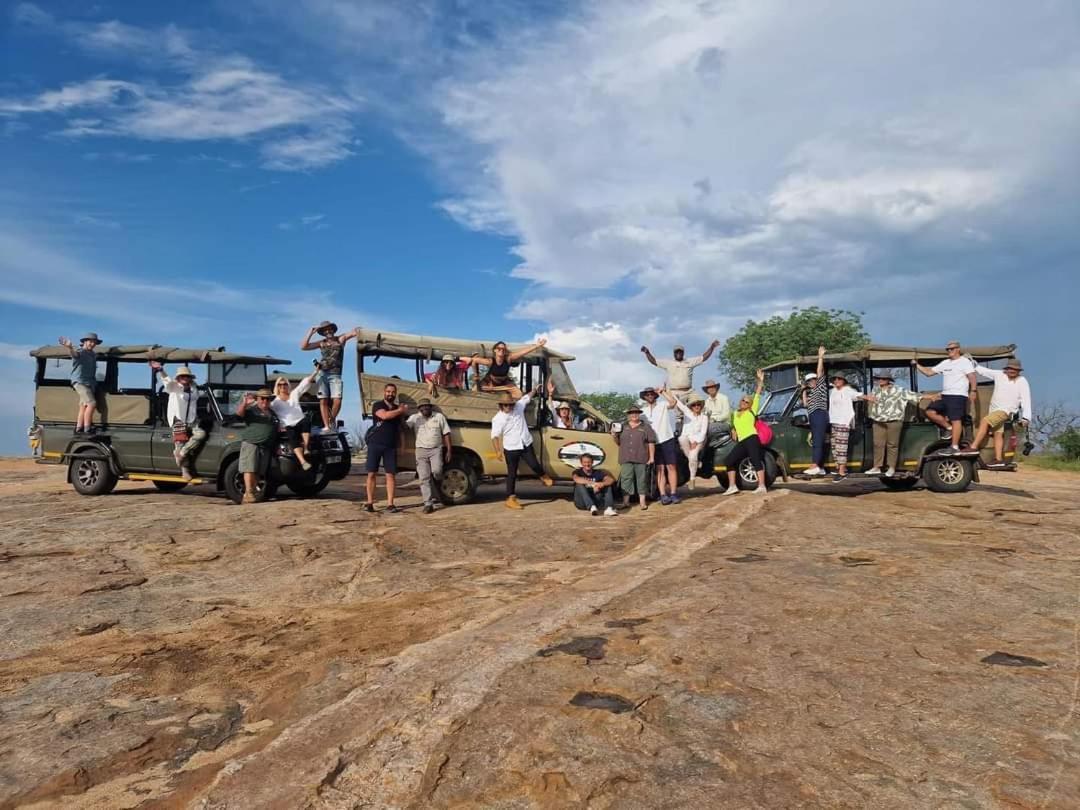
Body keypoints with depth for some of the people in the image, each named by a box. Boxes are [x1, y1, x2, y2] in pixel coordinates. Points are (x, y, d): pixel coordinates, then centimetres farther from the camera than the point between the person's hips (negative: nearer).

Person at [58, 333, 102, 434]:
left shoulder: (93, 354, 16)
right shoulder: (80, 352, -9)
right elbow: (74, 354, -34)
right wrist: (69, 348, -55)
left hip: (90, 383, 8)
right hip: (80, 382, -8)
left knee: (84, 406, 9)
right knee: (92, 403, -17)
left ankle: (79, 428, 14)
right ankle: (87, 428, -14)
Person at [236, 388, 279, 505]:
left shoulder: (272, 413, 23)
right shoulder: (251, 410, 2)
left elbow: (276, 429, 33)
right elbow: (239, 413, -17)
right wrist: (244, 403, -35)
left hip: (266, 447, 6)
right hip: (250, 443, -6)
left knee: (258, 472, 2)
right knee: (250, 469, -12)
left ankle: (251, 492, 4)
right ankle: (249, 493, -14)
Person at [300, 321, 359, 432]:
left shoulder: (341, 339, 10)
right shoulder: (322, 343, 14)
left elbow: (353, 333, -5)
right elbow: (303, 346, 9)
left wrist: (356, 331, -29)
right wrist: (310, 333, 5)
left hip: (335, 375, -2)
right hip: (322, 374, 2)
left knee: (337, 400, -13)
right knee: (323, 401, -5)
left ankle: (332, 420, 12)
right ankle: (326, 426, -3)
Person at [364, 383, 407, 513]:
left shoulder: (398, 408, 16)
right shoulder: (378, 405, 1)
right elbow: (384, 415, -20)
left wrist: (403, 413, 5)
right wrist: (401, 410, -11)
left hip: (391, 446, 3)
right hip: (375, 444, -3)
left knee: (390, 474, -2)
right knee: (372, 473, -1)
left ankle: (390, 504, -2)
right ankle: (369, 503, 5)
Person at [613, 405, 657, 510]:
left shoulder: (645, 427, 7)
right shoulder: (623, 427, 15)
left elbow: (651, 443, 3)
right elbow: (618, 442, 19)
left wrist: (651, 457, -4)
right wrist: (615, 436, -2)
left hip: (641, 459, -2)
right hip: (626, 459, 2)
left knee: (642, 480, 1)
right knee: (626, 480, 0)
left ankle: (642, 502, 7)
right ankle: (625, 501, 4)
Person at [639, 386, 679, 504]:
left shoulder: (663, 405, 5)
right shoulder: (643, 411, 14)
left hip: (667, 440, -2)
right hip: (654, 443, 2)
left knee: (671, 467, -2)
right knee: (660, 469, -1)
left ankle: (673, 493, -1)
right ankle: (663, 495, -4)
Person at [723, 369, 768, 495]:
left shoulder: (752, 410, 9)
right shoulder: (735, 413, 23)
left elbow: (757, 395, 3)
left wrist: (760, 381, -2)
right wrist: (733, 430, 17)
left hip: (751, 438, -6)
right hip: (741, 442, 6)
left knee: (756, 460, -16)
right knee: (729, 461, 1)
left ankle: (761, 486, -23)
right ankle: (732, 487, 3)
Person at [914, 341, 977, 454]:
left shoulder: (965, 361, -1)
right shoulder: (945, 363, 20)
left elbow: (972, 377, -11)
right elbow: (928, 372, 21)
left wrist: (973, 391, -23)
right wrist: (917, 364, 12)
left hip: (958, 396, -8)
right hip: (945, 395, 8)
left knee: (956, 420, -11)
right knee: (930, 411, 1)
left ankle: (954, 447, -13)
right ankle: (949, 428, 9)